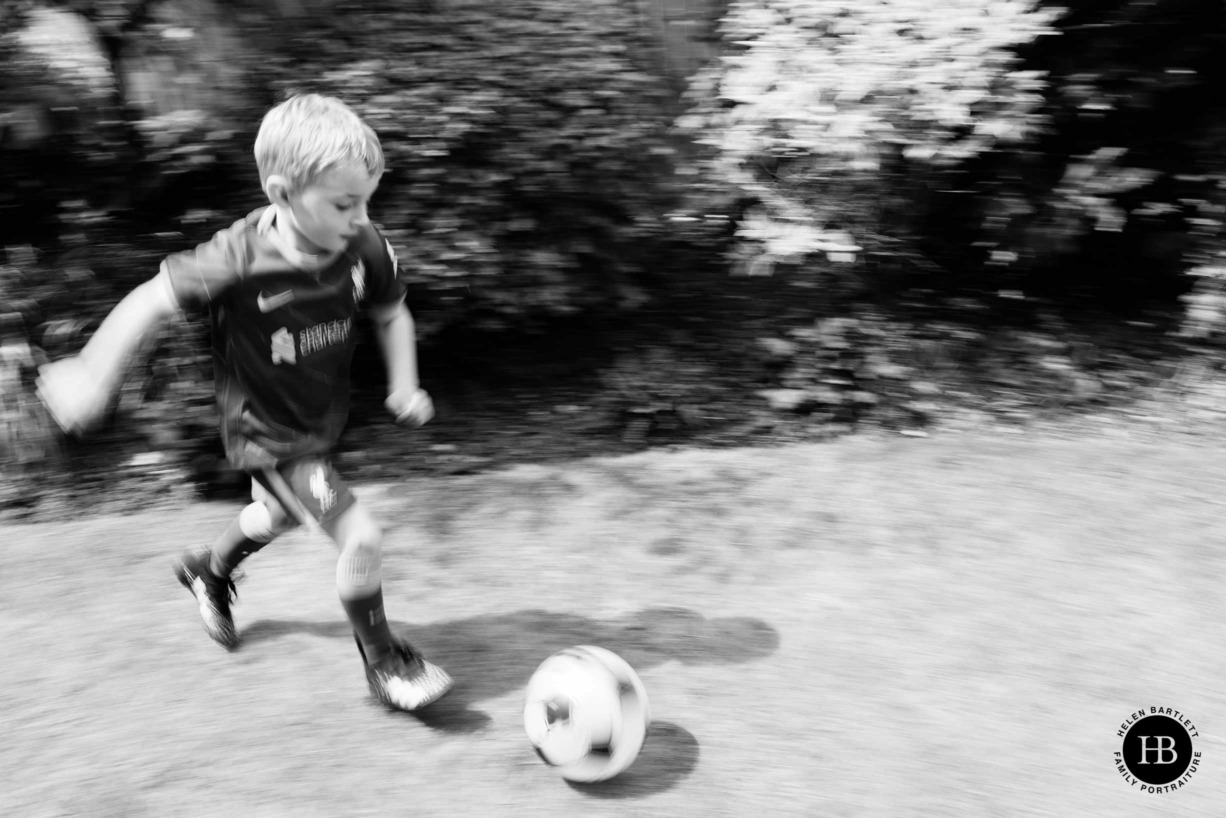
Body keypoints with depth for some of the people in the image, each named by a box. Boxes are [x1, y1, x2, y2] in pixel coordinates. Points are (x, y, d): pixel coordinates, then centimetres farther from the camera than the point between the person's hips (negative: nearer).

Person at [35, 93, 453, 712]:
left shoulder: (364, 247, -18)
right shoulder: (241, 260, -31)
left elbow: (391, 314, 0)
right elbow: (152, 302, -20)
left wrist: (405, 387, -10)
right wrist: (91, 377, -15)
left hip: (322, 423, 7)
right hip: (265, 435, -7)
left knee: (277, 516, 32)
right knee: (361, 538, -16)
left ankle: (208, 572, 65)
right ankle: (383, 664, 10)